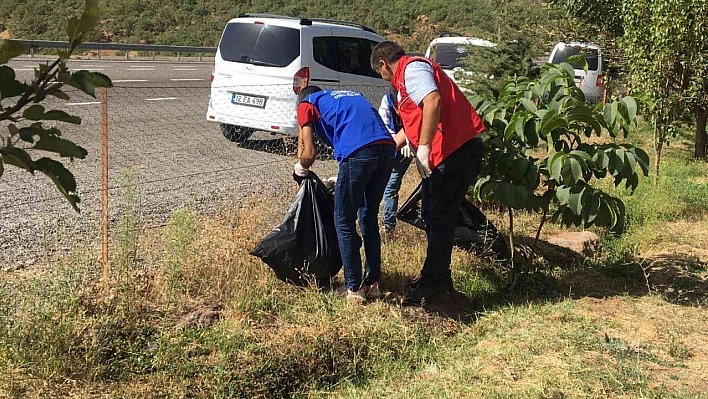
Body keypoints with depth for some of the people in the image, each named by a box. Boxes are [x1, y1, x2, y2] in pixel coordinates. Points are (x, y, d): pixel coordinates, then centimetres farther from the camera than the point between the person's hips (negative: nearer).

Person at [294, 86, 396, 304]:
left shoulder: (306, 104, 19)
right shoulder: (352, 95, 36)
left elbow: (309, 153, 6)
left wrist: (301, 167, 29)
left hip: (359, 151, -6)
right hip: (387, 147, 6)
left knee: (344, 222, 9)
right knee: (369, 217, 21)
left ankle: (354, 289, 12)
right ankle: (373, 283, 26)